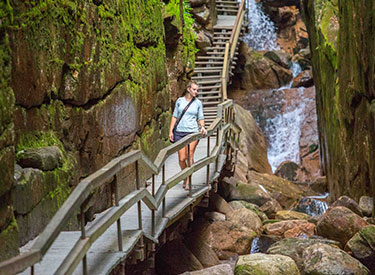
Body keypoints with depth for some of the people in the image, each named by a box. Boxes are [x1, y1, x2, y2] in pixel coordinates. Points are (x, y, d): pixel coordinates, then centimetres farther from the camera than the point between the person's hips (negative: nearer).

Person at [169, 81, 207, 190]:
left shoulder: (198, 103, 6)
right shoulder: (180, 101, 7)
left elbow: (201, 118, 10)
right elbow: (174, 116, 10)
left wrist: (202, 127, -10)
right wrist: (171, 131, 4)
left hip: (192, 132, -1)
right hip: (179, 132, 1)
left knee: (189, 157, -6)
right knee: (181, 158, -1)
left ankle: (188, 181, 3)